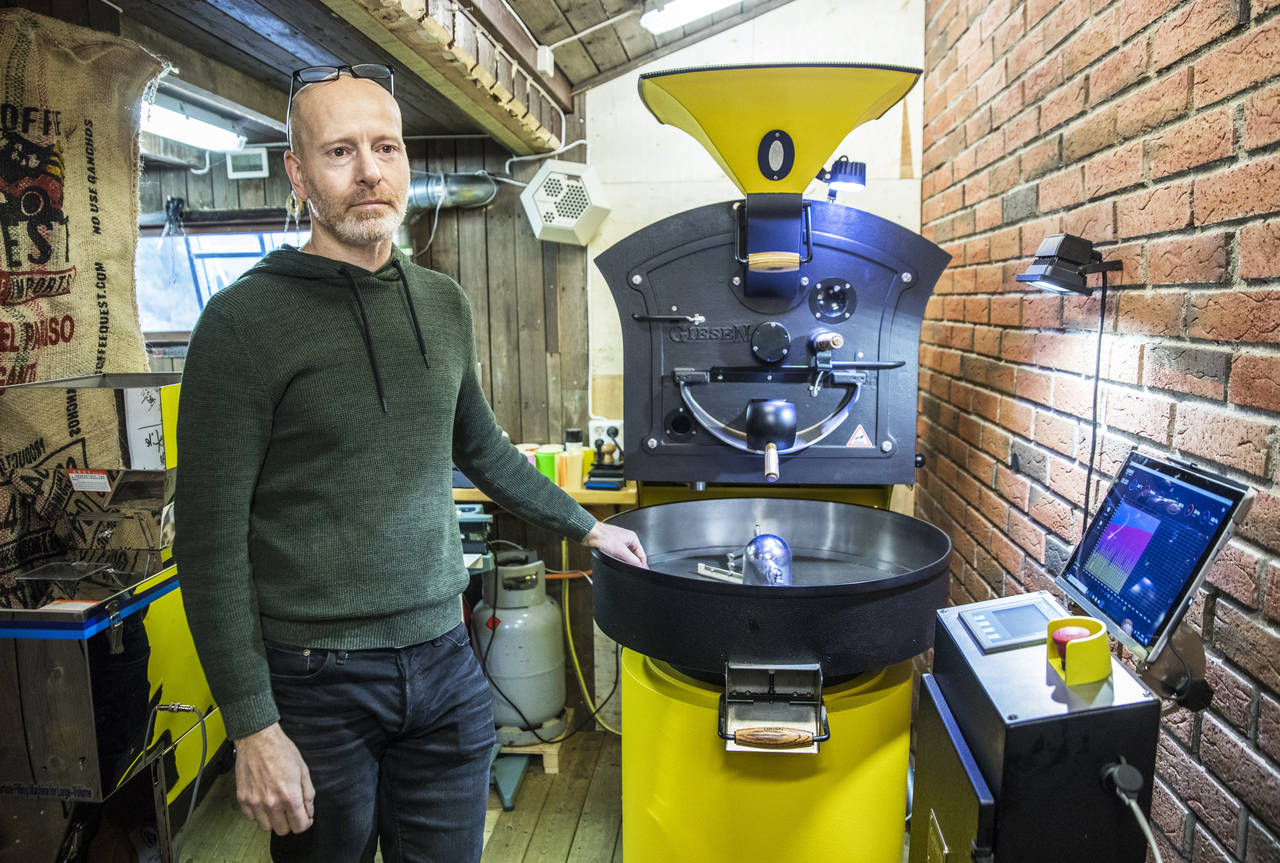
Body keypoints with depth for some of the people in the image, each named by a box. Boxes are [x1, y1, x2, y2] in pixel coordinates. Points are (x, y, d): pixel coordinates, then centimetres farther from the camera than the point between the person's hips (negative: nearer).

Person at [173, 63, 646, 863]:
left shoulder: (445, 304, 5)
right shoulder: (247, 319, -11)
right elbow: (211, 540, -11)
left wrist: (588, 527, 22)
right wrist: (253, 728, -13)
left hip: (446, 662, 4)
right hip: (316, 681, -4)